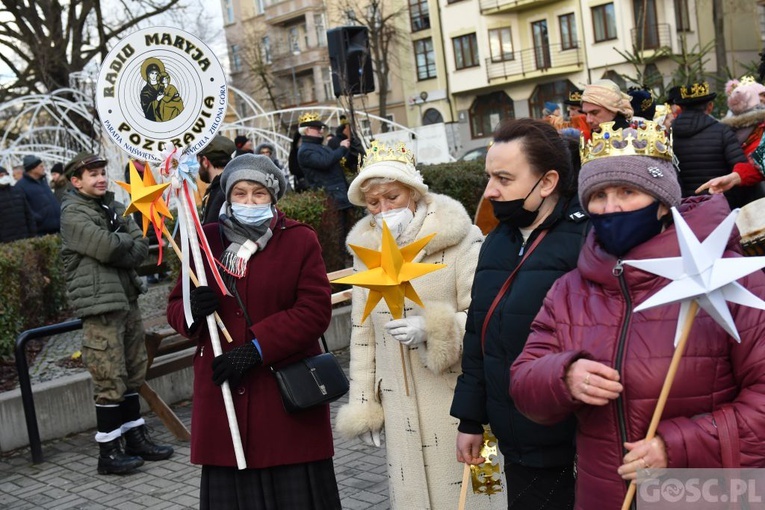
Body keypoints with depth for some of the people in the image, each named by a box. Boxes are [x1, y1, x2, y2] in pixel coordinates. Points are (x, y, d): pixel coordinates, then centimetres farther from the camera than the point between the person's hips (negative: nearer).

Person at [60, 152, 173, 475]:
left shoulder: (113, 207, 15)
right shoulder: (72, 214, -7)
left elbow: (141, 248, 4)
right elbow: (107, 247, -21)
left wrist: (117, 249, -14)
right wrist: (126, 240, -1)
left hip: (127, 299, 8)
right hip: (99, 306, -8)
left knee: (133, 374, 14)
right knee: (109, 382, -6)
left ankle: (136, 439, 25)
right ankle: (109, 453, 3)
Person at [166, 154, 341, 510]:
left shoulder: (301, 240, 1)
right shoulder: (205, 241, 8)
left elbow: (315, 310, -8)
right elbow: (175, 307, 14)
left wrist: (257, 347, -17)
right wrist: (193, 310, -11)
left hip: (288, 398, -2)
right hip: (223, 395, 3)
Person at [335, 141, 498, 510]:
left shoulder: (459, 240, -7)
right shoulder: (366, 249, 8)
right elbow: (363, 333, 12)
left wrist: (433, 330, -24)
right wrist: (362, 405, 12)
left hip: (457, 400, -3)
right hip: (400, 407, 4)